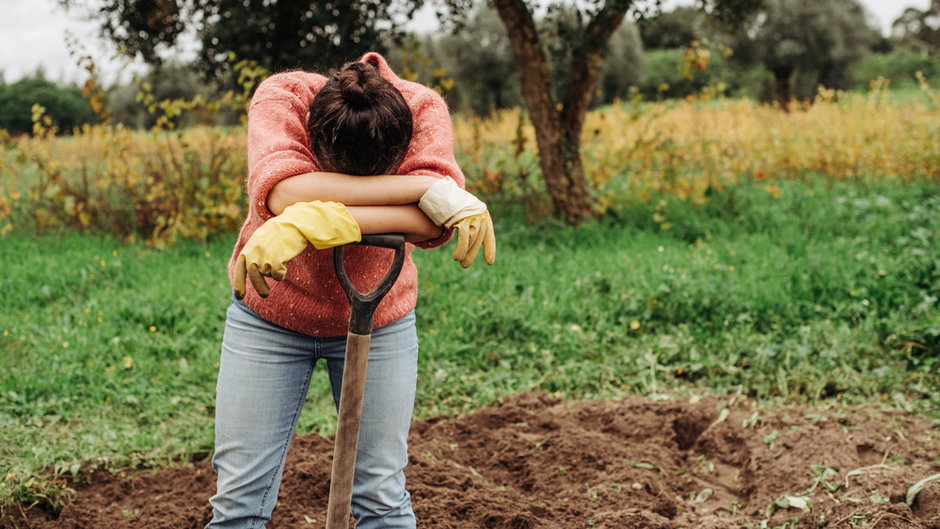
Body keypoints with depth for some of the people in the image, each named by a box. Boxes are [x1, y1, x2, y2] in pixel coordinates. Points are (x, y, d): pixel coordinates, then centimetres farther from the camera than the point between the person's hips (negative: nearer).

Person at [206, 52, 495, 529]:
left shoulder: (423, 109, -22)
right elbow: (285, 194, -43)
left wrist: (313, 224, -50)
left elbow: (434, 222, -38)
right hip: (269, 312, 0)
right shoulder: (281, 95, -24)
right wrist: (428, 188, -44)